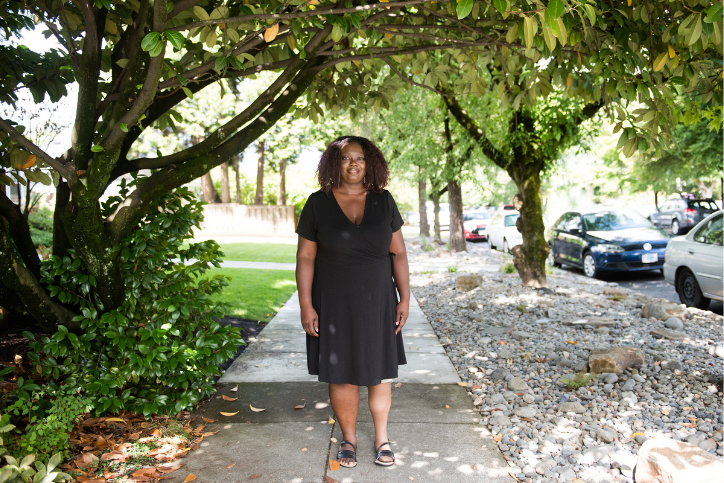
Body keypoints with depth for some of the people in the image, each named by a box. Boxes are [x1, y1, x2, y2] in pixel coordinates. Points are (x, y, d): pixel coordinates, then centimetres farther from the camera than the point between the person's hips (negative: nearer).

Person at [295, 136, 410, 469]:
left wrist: (404, 298, -1)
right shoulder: (318, 203, -5)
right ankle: (348, 438, 26)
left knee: (380, 371, 9)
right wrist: (306, 306, -9)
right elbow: (305, 257, -4)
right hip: (334, 304, -1)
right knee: (340, 373, 7)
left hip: (376, 303, 1)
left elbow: (398, 252, 2)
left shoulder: (383, 201, -1)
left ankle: (382, 438, 26)